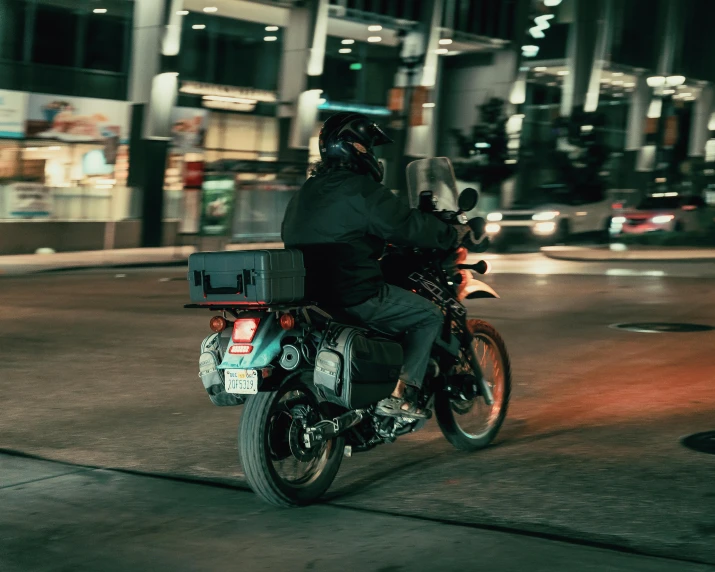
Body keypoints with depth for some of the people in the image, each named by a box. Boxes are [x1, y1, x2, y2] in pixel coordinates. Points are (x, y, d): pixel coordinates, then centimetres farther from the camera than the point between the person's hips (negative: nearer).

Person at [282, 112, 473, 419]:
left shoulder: (307, 191, 15)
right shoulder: (362, 190, -11)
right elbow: (408, 225, -10)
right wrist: (452, 235, 6)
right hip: (355, 295, -9)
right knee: (429, 316, 5)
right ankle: (400, 396, -5)